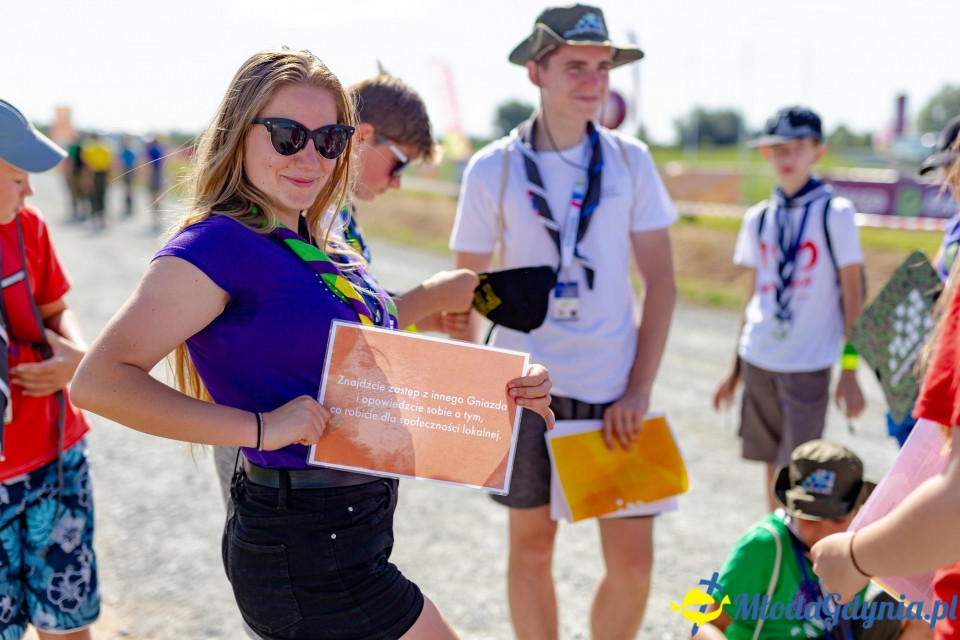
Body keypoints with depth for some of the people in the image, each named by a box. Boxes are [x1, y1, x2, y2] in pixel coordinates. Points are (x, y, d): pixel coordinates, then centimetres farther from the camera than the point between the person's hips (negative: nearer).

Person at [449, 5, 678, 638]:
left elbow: (661, 282, 1)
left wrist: (639, 390, -7)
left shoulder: (630, 160, 1)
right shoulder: (492, 169, -2)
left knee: (633, 557, 1)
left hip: (613, 390, 1)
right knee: (531, 546, 10)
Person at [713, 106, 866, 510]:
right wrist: (735, 368, 15)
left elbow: (853, 295, -4)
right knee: (772, 466, 12)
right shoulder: (758, 218, 9)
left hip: (809, 365, -4)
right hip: (758, 361, 4)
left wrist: (850, 371, -8)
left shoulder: (835, 213, -4)